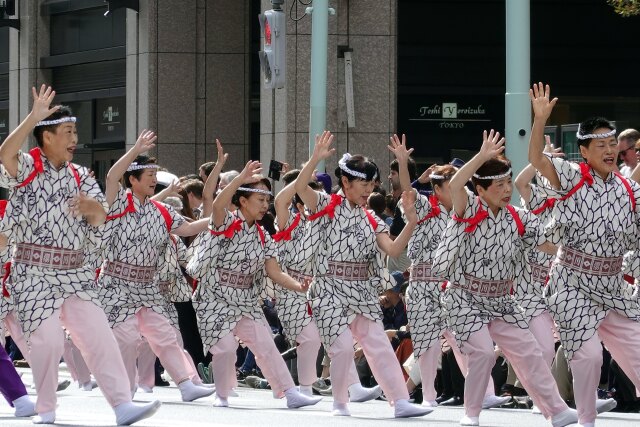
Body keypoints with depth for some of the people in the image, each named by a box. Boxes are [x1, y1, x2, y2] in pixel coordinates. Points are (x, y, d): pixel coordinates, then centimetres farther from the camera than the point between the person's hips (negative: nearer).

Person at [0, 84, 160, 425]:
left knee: (99, 336, -5)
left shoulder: (79, 176, 13)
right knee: (47, 341, -10)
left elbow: (100, 218, 6)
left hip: (75, 273, 5)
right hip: (34, 274, -5)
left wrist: (92, 208, -18)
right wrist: (34, 116, -29)